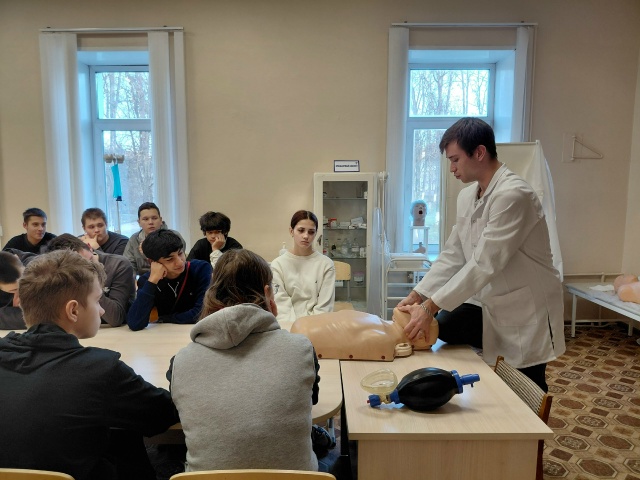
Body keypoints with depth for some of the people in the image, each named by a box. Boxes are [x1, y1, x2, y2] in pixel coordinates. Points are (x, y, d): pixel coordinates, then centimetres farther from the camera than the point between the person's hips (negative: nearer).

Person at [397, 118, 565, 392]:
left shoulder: (513, 195, -24)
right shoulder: (467, 197, 2)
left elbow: (484, 264, -29)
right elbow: (452, 256, 3)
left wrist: (430, 307, -29)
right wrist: (416, 296, -6)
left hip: (527, 315, -7)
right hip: (494, 310, 7)